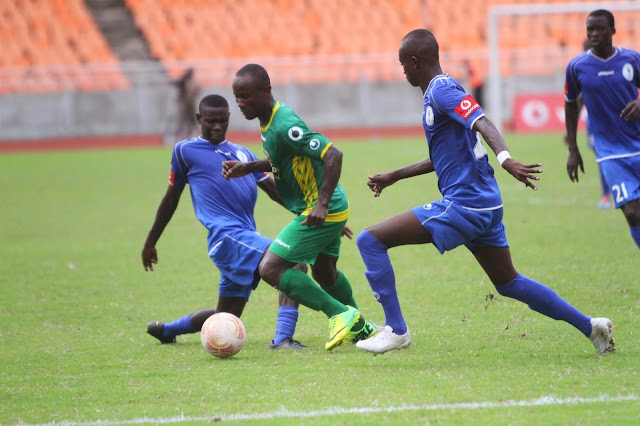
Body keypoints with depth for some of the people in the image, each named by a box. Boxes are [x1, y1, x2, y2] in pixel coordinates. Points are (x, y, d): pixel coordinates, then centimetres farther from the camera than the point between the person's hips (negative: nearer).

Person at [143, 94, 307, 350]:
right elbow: (171, 199, 14)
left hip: (246, 237, 7)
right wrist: (150, 242, 18)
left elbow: (275, 191, 23)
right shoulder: (185, 151, 7)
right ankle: (282, 338, -37)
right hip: (227, 235, -7)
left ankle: (166, 330, 37)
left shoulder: (242, 153, 22)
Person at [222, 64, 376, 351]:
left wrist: (322, 204, -32)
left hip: (324, 212, -10)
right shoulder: (268, 121, 6)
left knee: (271, 268, -11)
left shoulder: (285, 126, -25)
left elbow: (333, 155, -29)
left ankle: (341, 315, -9)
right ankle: (360, 327, 44)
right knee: (324, 272, 27)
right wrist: (247, 168, 11)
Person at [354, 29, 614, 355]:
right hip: (485, 206, 10)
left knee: (370, 240, -10)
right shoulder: (439, 90, 20)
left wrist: (505, 159, -46)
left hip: (462, 206, -10)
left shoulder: (441, 90, -10)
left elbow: (482, 123, -28)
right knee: (507, 283, 22)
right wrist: (394, 177, 38)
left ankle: (396, 331, -10)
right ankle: (590, 326, 22)